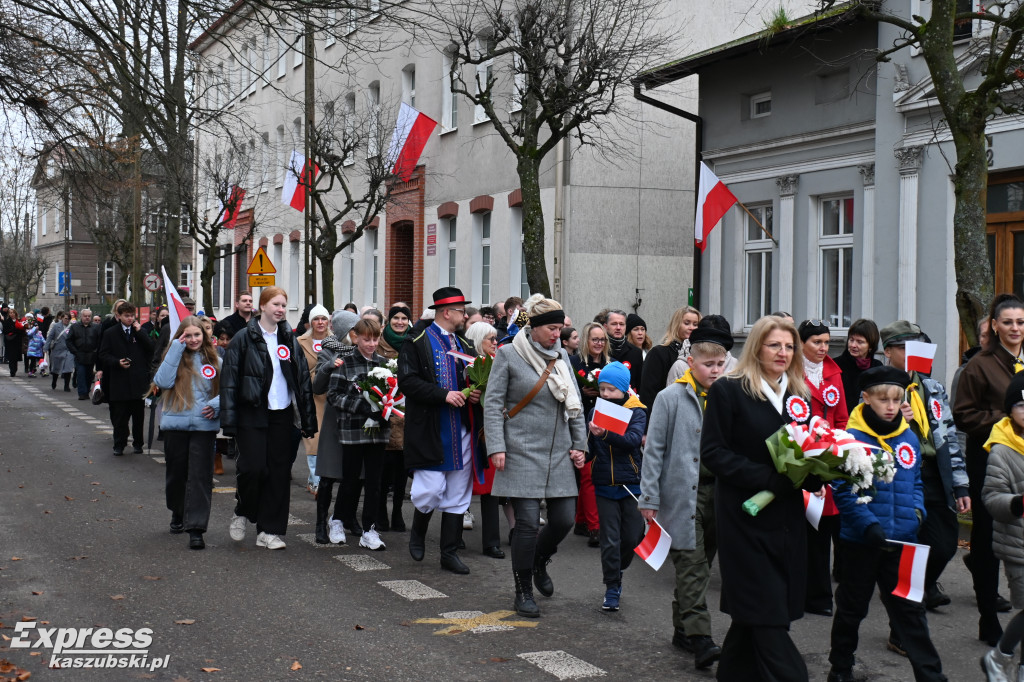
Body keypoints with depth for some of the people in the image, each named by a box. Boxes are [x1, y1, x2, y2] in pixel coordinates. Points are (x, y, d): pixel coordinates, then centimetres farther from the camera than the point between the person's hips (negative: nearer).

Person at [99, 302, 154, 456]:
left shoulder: (140, 331, 9)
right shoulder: (110, 333, 4)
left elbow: (150, 349, -3)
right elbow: (103, 355, 2)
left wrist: (139, 332, -8)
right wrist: (117, 362, -15)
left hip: (138, 380, 2)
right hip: (119, 381, -1)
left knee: (139, 415, 8)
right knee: (120, 416, 3)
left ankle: (138, 443, 18)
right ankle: (119, 445, 11)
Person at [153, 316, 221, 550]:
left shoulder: (214, 361, 5)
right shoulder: (175, 357, 5)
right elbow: (163, 382, -13)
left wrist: (216, 405, -12)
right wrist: (177, 348, -12)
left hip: (204, 426, -1)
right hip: (175, 424, 1)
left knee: (200, 476, -7)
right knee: (176, 473, 14)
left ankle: (196, 529, -7)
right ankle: (178, 514, 39)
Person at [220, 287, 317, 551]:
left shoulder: (290, 340, 11)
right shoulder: (244, 339, -2)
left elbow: (303, 380, 12)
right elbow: (229, 380, -5)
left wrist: (308, 419, 6)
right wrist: (229, 420, -12)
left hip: (282, 415, 4)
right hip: (252, 415, -4)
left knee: (279, 472, 3)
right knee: (253, 468, -9)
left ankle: (269, 530, 11)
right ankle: (242, 513, 20)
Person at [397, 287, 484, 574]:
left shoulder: (466, 345, 16)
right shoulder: (417, 344, -4)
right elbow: (407, 381, -13)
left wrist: (476, 394, 1)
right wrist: (443, 395, -20)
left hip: (462, 431, 6)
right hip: (430, 431, -6)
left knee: (457, 496, 7)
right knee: (432, 490, -9)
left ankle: (450, 553, 16)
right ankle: (417, 532, 21)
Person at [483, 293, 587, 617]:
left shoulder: (561, 356, 12)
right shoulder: (508, 355, -4)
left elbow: (575, 404, 18)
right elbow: (492, 403, -4)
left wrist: (580, 444, 10)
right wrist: (496, 447, -12)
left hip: (558, 454, 5)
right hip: (523, 453, -5)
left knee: (564, 519, 3)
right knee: (528, 523, -6)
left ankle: (539, 562, 34)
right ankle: (523, 592, 11)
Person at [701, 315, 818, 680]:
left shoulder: (800, 397, 12)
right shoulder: (728, 390, -6)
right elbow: (713, 452, -12)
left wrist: (814, 474, -6)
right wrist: (768, 478, -22)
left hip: (787, 519, 6)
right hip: (745, 518, -6)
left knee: (752, 617, 13)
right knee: (767, 617, -6)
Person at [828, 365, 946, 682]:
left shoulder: (909, 438, 4)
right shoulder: (852, 438, -12)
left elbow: (915, 482, 16)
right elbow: (843, 492, -13)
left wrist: (917, 511, -2)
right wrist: (870, 525, -22)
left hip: (902, 540, 3)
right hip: (861, 540, -3)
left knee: (910, 609, 6)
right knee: (852, 608, 13)